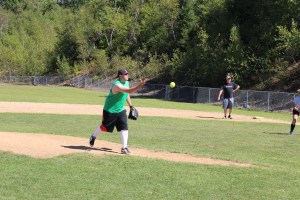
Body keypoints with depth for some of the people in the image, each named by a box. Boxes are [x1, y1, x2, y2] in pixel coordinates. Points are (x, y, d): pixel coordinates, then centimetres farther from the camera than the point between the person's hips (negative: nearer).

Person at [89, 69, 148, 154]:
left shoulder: (126, 82, 2)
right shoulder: (117, 85, -28)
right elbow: (129, 90, -39)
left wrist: (130, 105, 14)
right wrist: (139, 85, -49)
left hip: (121, 110, 7)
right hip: (110, 110, -7)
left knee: (124, 127, -6)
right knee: (105, 127, 9)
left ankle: (124, 148, -4)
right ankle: (93, 137, 37)